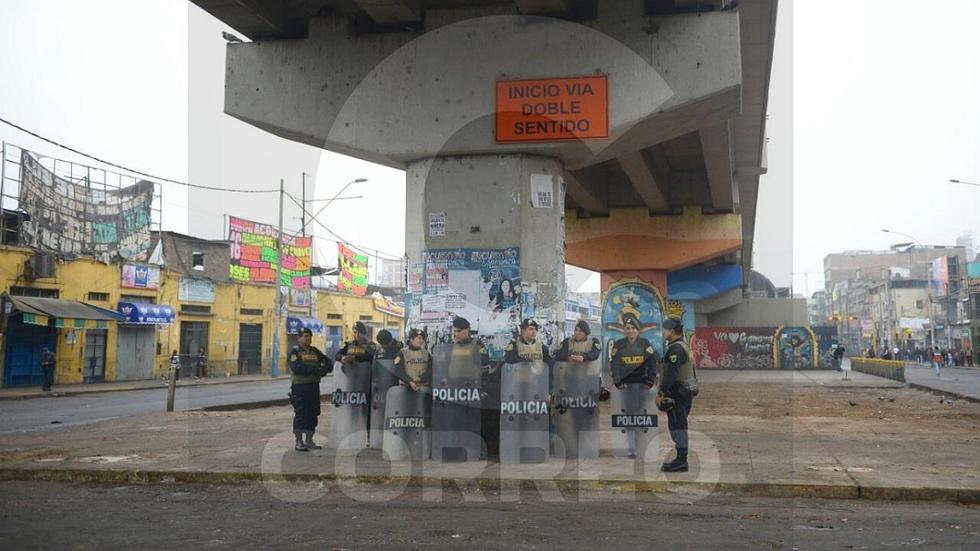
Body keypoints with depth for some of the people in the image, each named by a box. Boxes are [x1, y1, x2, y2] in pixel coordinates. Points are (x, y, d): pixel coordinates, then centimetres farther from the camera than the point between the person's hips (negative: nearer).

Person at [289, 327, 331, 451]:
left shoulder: (314, 351, 15)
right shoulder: (294, 352, -5)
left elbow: (327, 363, 11)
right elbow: (296, 368, -21)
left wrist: (324, 369, -13)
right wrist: (314, 369, -20)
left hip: (314, 386, 6)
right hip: (299, 387, -6)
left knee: (313, 414, 9)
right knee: (300, 414, -4)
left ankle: (309, 441, 19)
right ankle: (299, 442, 4)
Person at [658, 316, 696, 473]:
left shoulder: (676, 349, -17)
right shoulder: (683, 346, 17)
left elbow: (671, 374, -24)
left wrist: (661, 393, -22)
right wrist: (665, 392, 22)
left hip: (679, 394, -11)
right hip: (686, 392, 11)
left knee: (677, 425, -7)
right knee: (678, 425, 14)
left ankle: (681, 461, -5)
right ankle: (681, 459, 19)